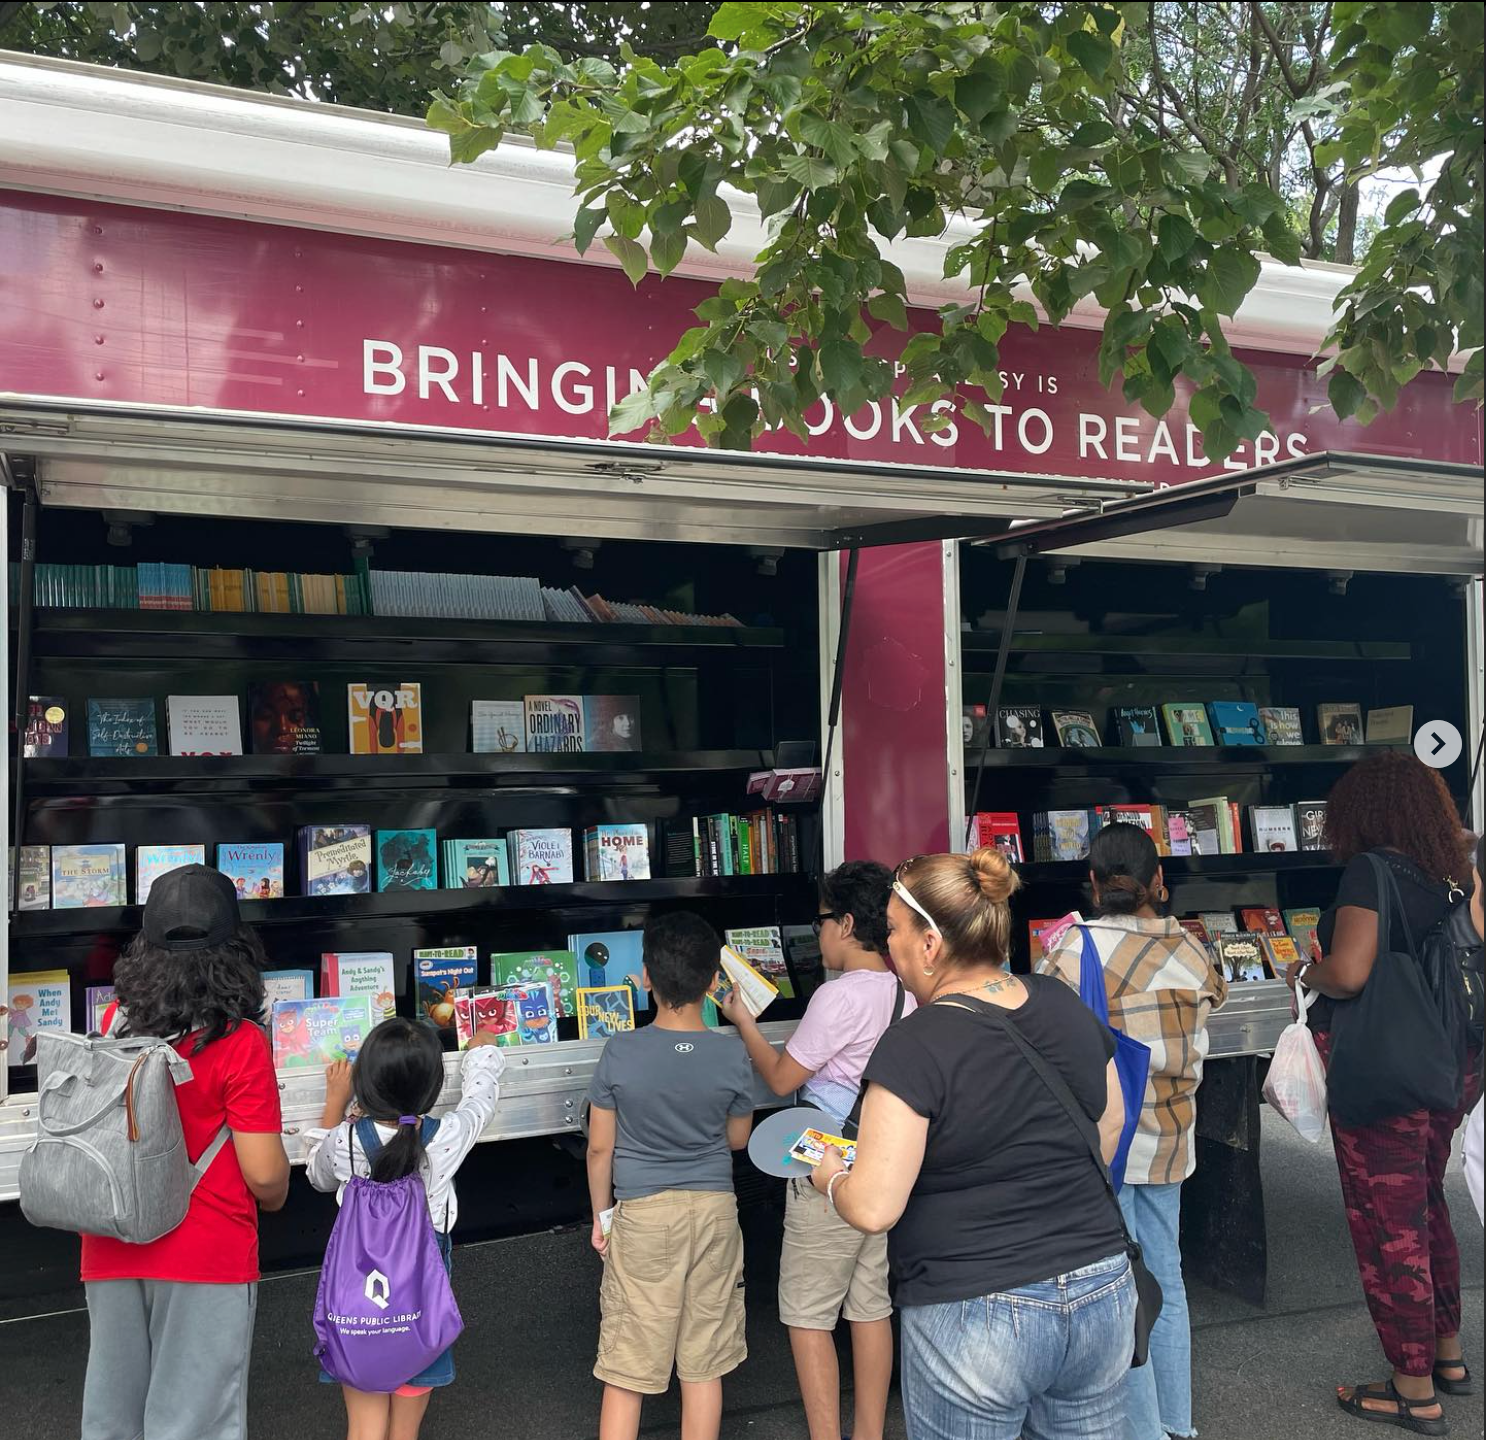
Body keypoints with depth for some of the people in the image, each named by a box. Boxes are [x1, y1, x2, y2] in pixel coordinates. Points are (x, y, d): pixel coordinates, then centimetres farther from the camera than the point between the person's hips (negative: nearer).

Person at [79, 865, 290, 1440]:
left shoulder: (114, 1025, -2)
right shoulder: (240, 1044, -17)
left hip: (111, 1252, 5)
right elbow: (265, 1175, -15)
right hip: (204, 1256, -5)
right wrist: (274, 1197, 5)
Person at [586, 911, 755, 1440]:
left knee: (627, 1366, 9)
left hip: (642, 1213, -1)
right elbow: (737, 1139, 5)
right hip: (714, 1208, 2)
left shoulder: (620, 1052, -14)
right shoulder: (733, 1054, -10)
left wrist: (601, 1214, 8)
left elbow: (600, 1146, -6)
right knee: (704, 1365, 13)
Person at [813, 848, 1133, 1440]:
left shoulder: (914, 1046, -21)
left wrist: (829, 1176, 1)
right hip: (1102, 1299, 6)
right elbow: (1110, 1126, 15)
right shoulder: (1064, 1005, -1)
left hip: (974, 1318, -6)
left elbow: (873, 1209, -20)